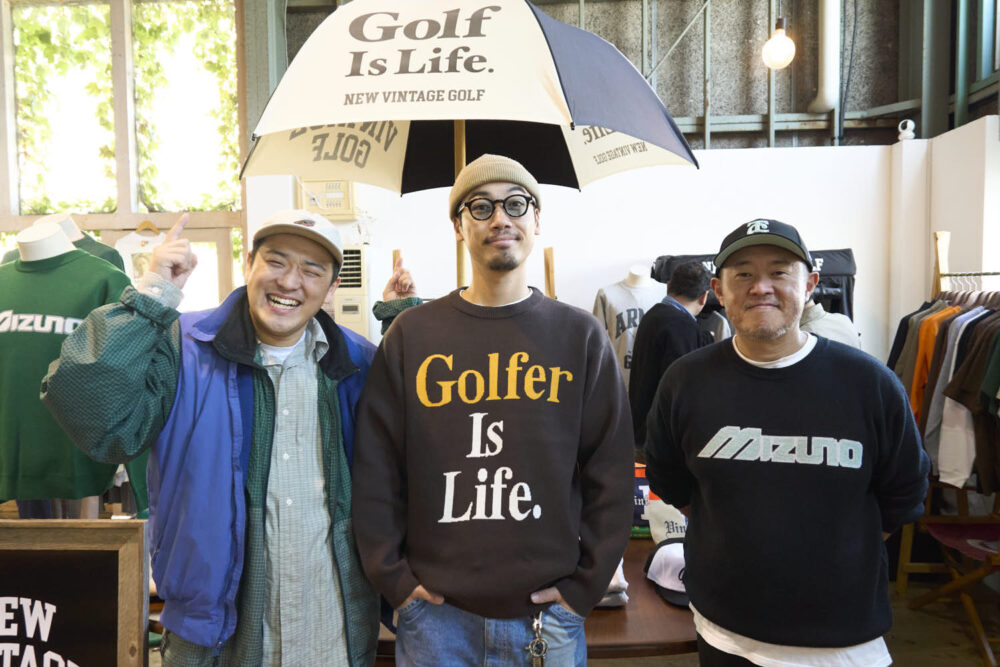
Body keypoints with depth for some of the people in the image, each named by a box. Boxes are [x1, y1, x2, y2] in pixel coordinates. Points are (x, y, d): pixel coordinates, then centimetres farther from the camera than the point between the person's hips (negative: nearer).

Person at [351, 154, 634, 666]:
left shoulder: (581, 336, -1)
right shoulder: (411, 335, -1)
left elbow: (611, 472, 0)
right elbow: (375, 467, 0)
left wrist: (586, 583, -2)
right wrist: (393, 577, -3)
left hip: (548, 611, 1)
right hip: (435, 613, 0)